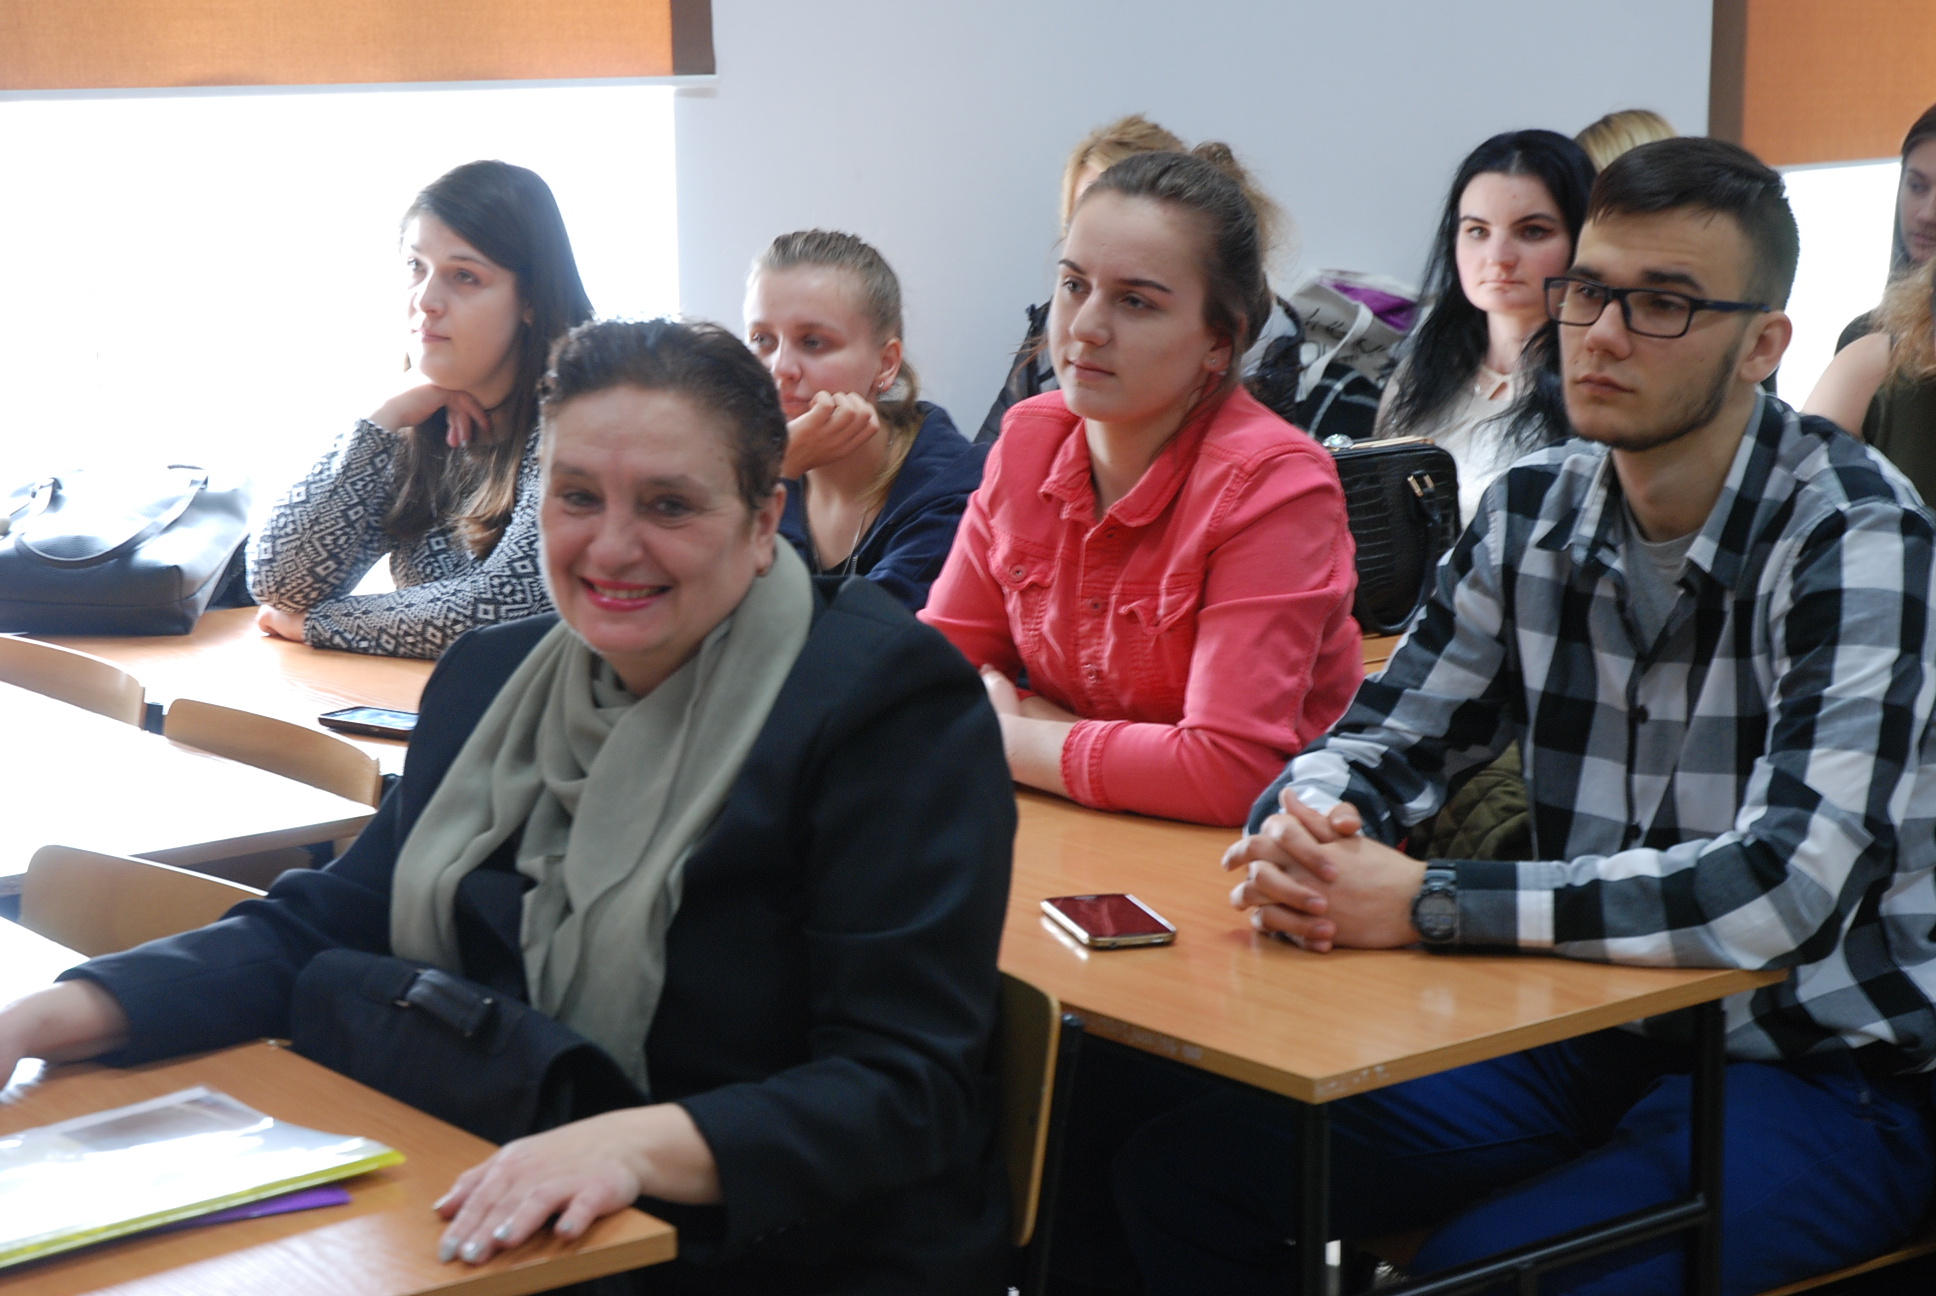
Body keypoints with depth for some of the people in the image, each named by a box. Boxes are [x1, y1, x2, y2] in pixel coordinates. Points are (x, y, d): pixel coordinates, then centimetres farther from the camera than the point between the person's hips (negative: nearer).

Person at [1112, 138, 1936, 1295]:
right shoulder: (1533, 514, 3)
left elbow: (1785, 887, -29)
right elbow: (1388, 739, 8)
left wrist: (1426, 904, -30)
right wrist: (1302, 830, -18)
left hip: (1830, 1065, -5)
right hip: (1588, 1028, 6)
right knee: (1184, 1167, -10)